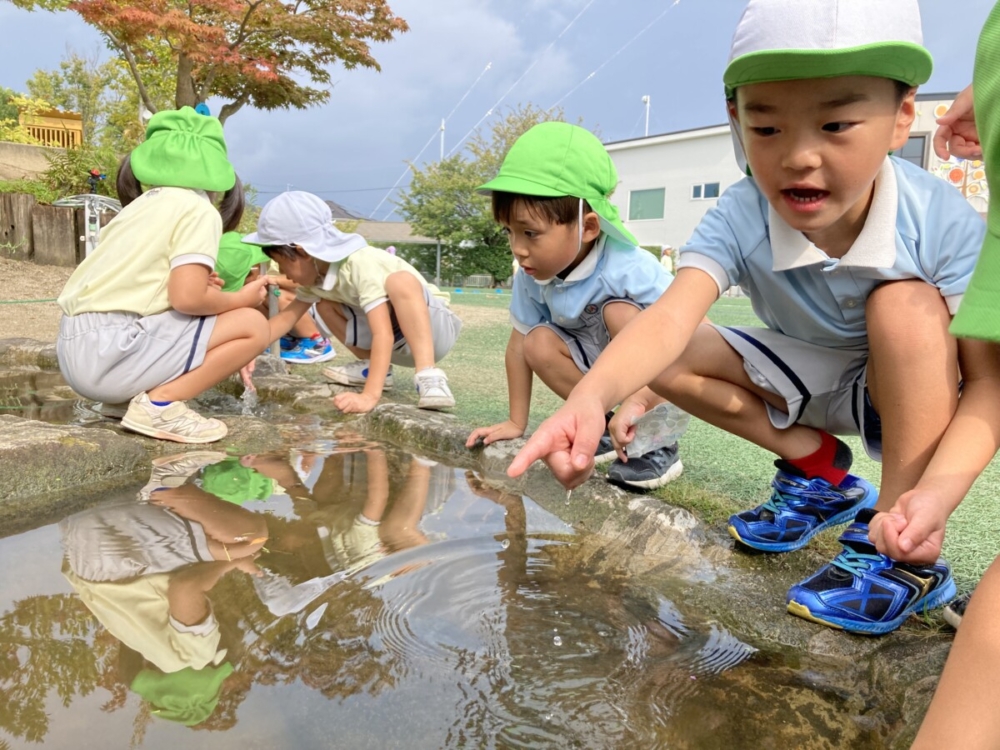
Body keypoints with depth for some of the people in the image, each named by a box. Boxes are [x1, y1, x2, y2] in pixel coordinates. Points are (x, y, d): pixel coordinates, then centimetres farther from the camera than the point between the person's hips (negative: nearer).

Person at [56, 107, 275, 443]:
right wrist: (240, 298, 2)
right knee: (254, 326, -2)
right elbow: (187, 298, -15)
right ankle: (159, 404, -10)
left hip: (77, 347, 8)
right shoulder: (198, 210, -5)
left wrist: (189, 278, 25)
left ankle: (126, 397, 12)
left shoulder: (144, 204, 18)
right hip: (110, 351, -8)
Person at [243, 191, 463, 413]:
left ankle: (430, 378, -38)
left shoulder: (360, 264, -29)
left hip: (433, 326, -8)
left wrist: (369, 396, -45)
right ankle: (371, 367, 6)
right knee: (324, 304, 4)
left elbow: (383, 335, -37)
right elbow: (290, 313, 6)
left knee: (399, 282, -36)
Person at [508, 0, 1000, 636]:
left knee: (905, 303, -33)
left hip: (909, 388, -2)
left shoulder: (945, 223, -27)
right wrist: (592, 396, -64)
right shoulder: (738, 221, -26)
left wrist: (940, 489, -47)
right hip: (808, 381, 2)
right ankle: (819, 470, 2)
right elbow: (670, 318, -43)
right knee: (670, 361, -17)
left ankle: (897, 548, -23)